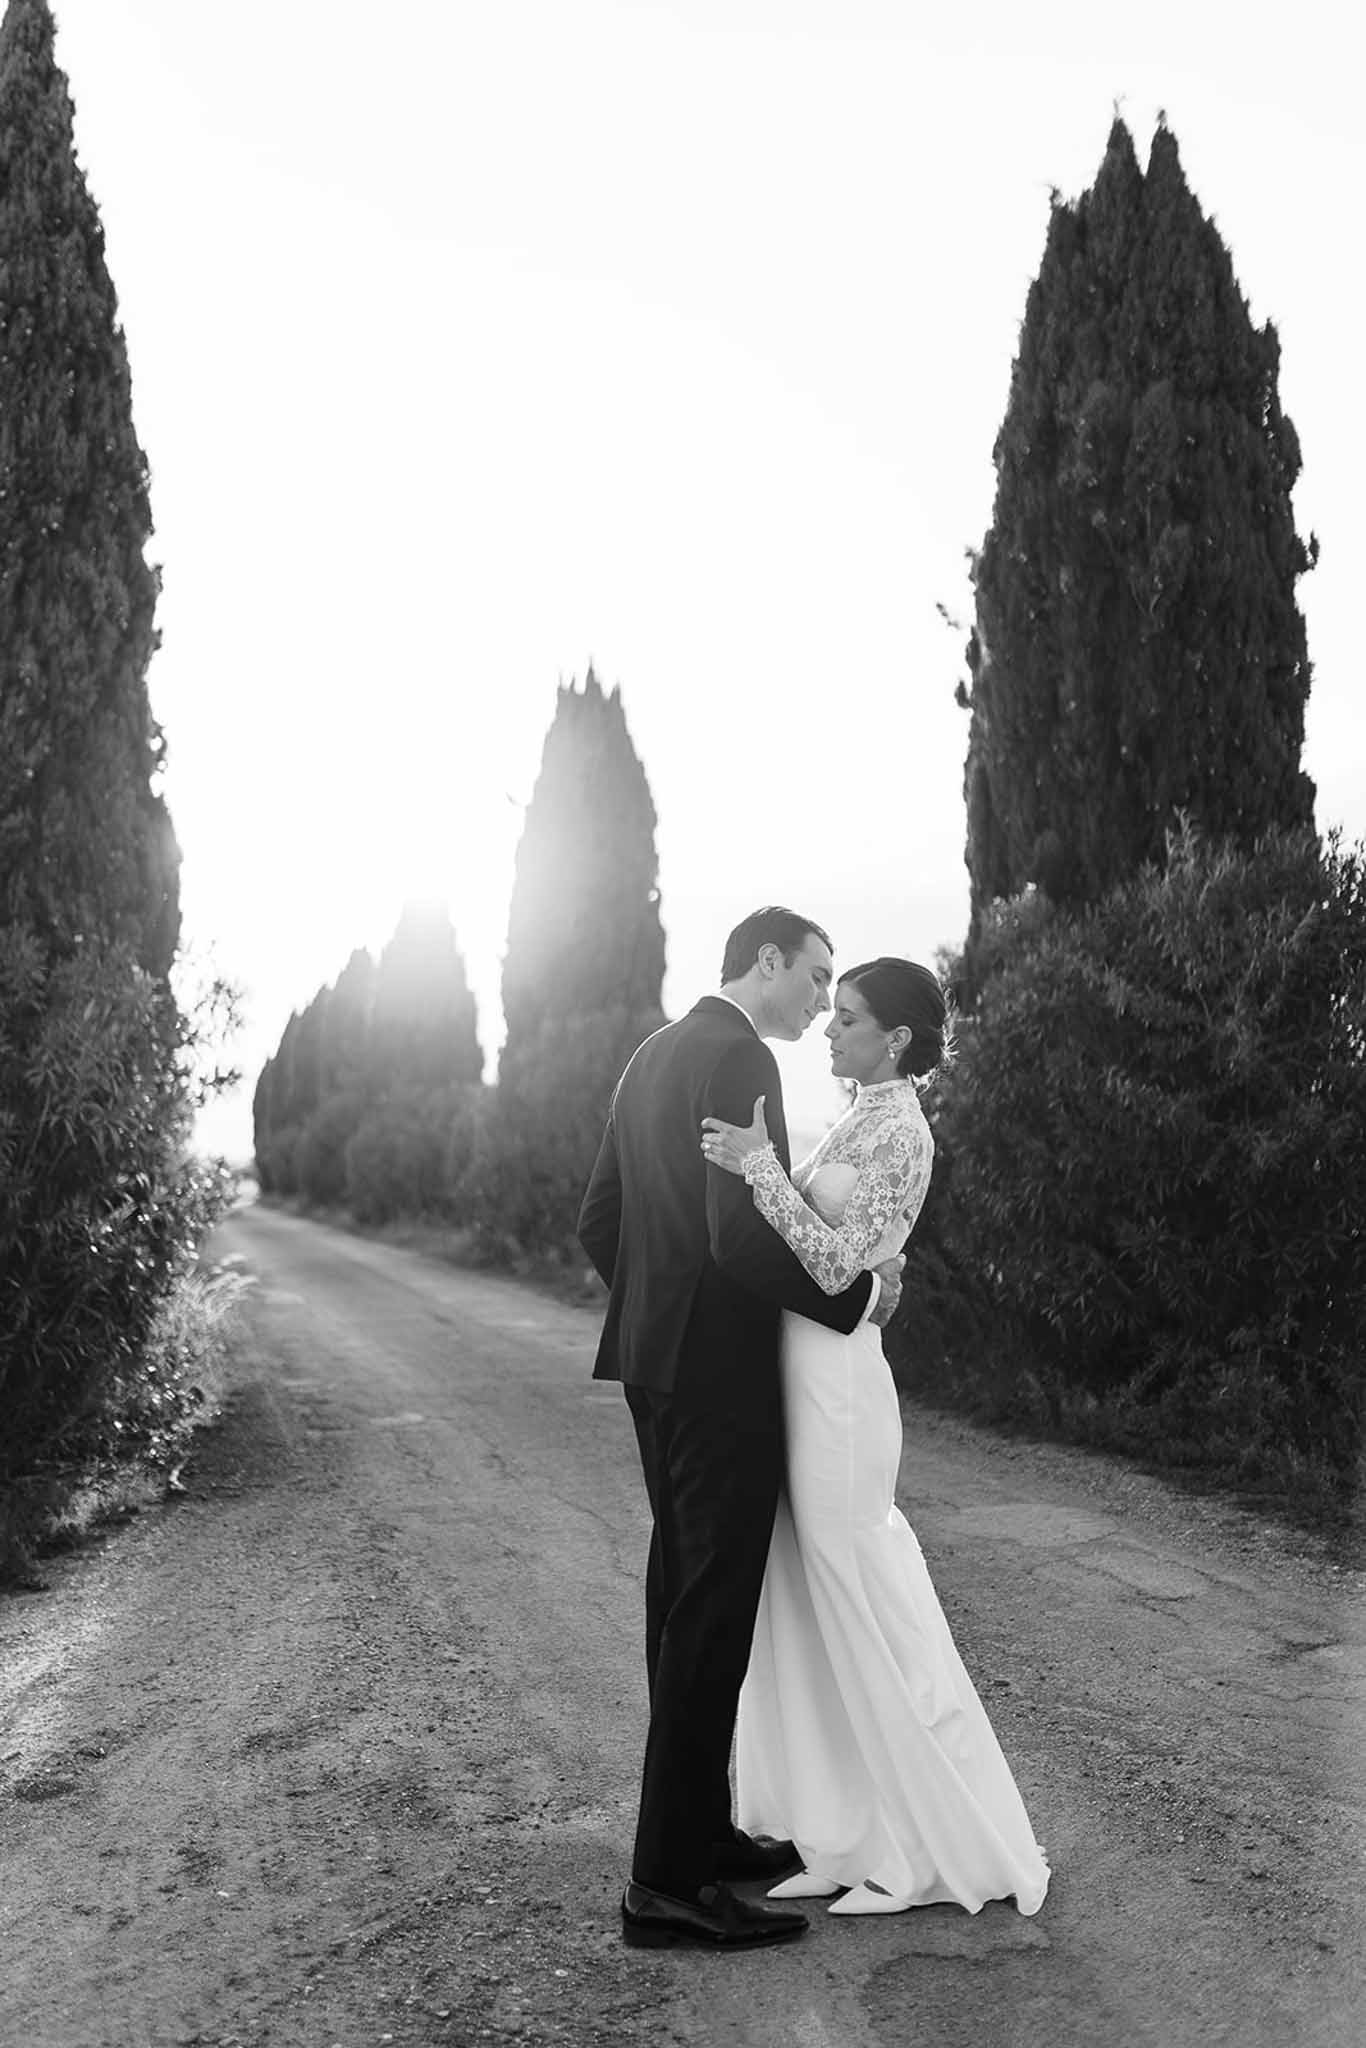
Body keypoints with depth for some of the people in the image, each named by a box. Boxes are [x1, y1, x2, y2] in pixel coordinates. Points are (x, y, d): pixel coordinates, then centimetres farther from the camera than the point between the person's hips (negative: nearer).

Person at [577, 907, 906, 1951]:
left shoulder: (654, 1053, 14)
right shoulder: (739, 1058, -16)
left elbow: (599, 1223, 17)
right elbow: (743, 1234, -26)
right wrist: (858, 1292, -14)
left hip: (656, 1362, 10)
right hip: (722, 1368, -10)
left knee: (686, 1598, 16)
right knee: (714, 1613, -3)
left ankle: (700, 1829, 28)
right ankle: (671, 1881, 5)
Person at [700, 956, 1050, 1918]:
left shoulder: (899, 1131, -14)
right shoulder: (862, 1119, 14)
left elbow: (835, 1262, -21)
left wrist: (760, 1165, -23)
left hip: (836, 1378, -10)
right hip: (803, 1371, 10)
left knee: (862, 1610, 1)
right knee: (814, 1610, 14)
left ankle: (936, 1849, 16)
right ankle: (851, 1839, 25)